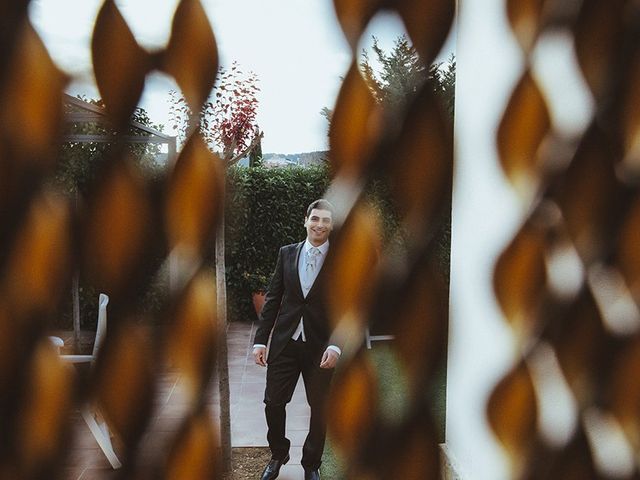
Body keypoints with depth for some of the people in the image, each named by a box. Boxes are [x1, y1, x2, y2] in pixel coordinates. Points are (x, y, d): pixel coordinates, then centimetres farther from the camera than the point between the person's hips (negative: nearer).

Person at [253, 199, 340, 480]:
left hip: (320, 346, -2)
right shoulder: (287, 253, 4)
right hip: (284, 342, 2)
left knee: (320, 408, 11)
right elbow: (273, 299, 5)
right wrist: (260, 340, 1)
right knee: (273, 403, 9)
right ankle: (278, 455, 37)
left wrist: (336, 345, -19)